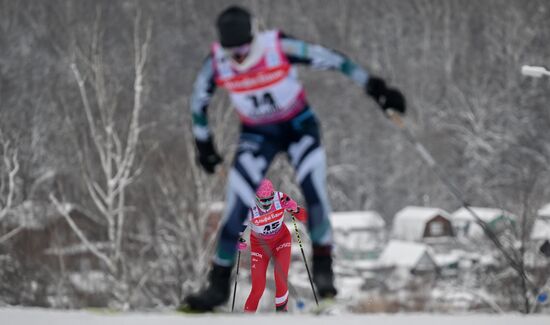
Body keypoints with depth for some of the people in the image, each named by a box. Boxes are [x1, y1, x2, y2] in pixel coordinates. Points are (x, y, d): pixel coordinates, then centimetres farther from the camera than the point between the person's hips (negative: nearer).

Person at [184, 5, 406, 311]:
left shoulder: (280, 47, -26)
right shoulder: (216, 63, -18)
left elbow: (332, 59, -17)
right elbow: (199, 102, 2)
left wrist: (374, 86, -13)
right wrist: (204, 144, 9)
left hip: (300, 126, -2)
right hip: (257, 135, 2)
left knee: (314, 191, -18)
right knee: (238, 205, -10)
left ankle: (323, 266, 5)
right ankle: (219, 284, 1)